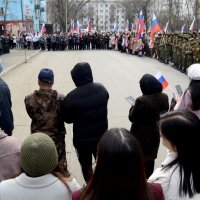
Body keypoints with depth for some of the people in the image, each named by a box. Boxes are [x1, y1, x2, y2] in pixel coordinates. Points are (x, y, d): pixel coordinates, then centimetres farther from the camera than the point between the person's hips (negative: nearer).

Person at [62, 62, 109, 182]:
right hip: (101, 135, 4)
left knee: (86, 165, 19)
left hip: (82, 138, -4)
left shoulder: (72, 97, -24)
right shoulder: (102, 89, -10)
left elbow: (67, 119, -10)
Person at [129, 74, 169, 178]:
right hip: (156, 133, 6)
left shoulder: (142, 100, -30)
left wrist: (134, 107, -1)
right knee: (150, 157, 24)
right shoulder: (164, 97, -11)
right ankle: (148, 177, 41)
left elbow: (132, 117, -18)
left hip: (141, 135, -5)